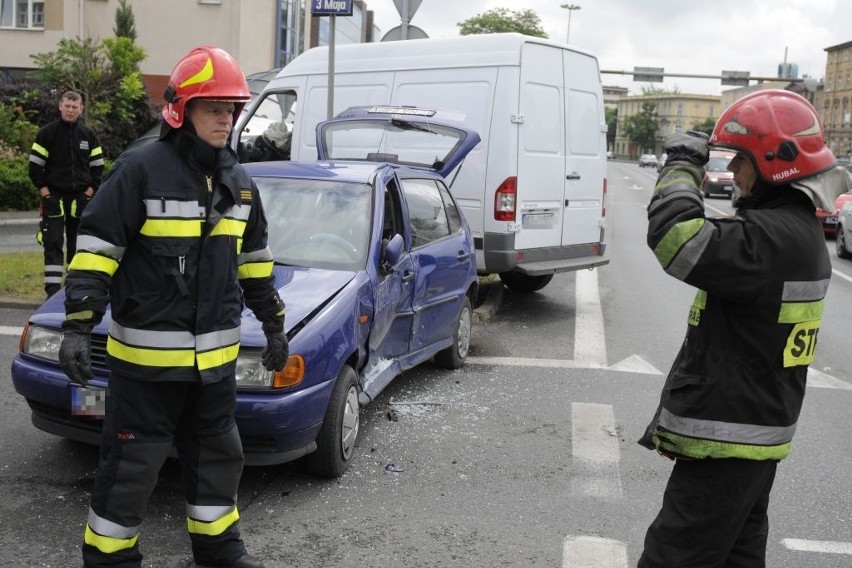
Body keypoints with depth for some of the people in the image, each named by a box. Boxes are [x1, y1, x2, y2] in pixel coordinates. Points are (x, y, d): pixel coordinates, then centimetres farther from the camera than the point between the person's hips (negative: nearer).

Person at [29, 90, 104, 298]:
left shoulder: (88, 134, 6)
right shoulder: (47, 133, -1)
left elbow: (97, 166, 10)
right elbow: (35, 166, 0)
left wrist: (89, 191, 0)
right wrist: (44, 192, -8)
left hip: (81, 198, 3)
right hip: (53, 197, -2)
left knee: (78, 243, 9)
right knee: (52, 243, -6)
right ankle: (53, 287, -6)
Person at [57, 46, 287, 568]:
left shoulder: (239, 182, 9)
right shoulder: (141, 169, -12)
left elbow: (254, 260, 17)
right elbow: (97, 250, -12)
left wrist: (274, 325, 18)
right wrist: (78, 328, -17)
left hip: (215, 354, 6)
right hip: (146, 353, -6)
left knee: (218, 454, 18)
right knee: (132, 463, 5)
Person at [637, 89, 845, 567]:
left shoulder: (774, 236, -24)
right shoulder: (798, 229, 11)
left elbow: (676, 240, -34)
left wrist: (684, 165, -20)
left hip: (728, 438, -11)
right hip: (756, 432, 11)